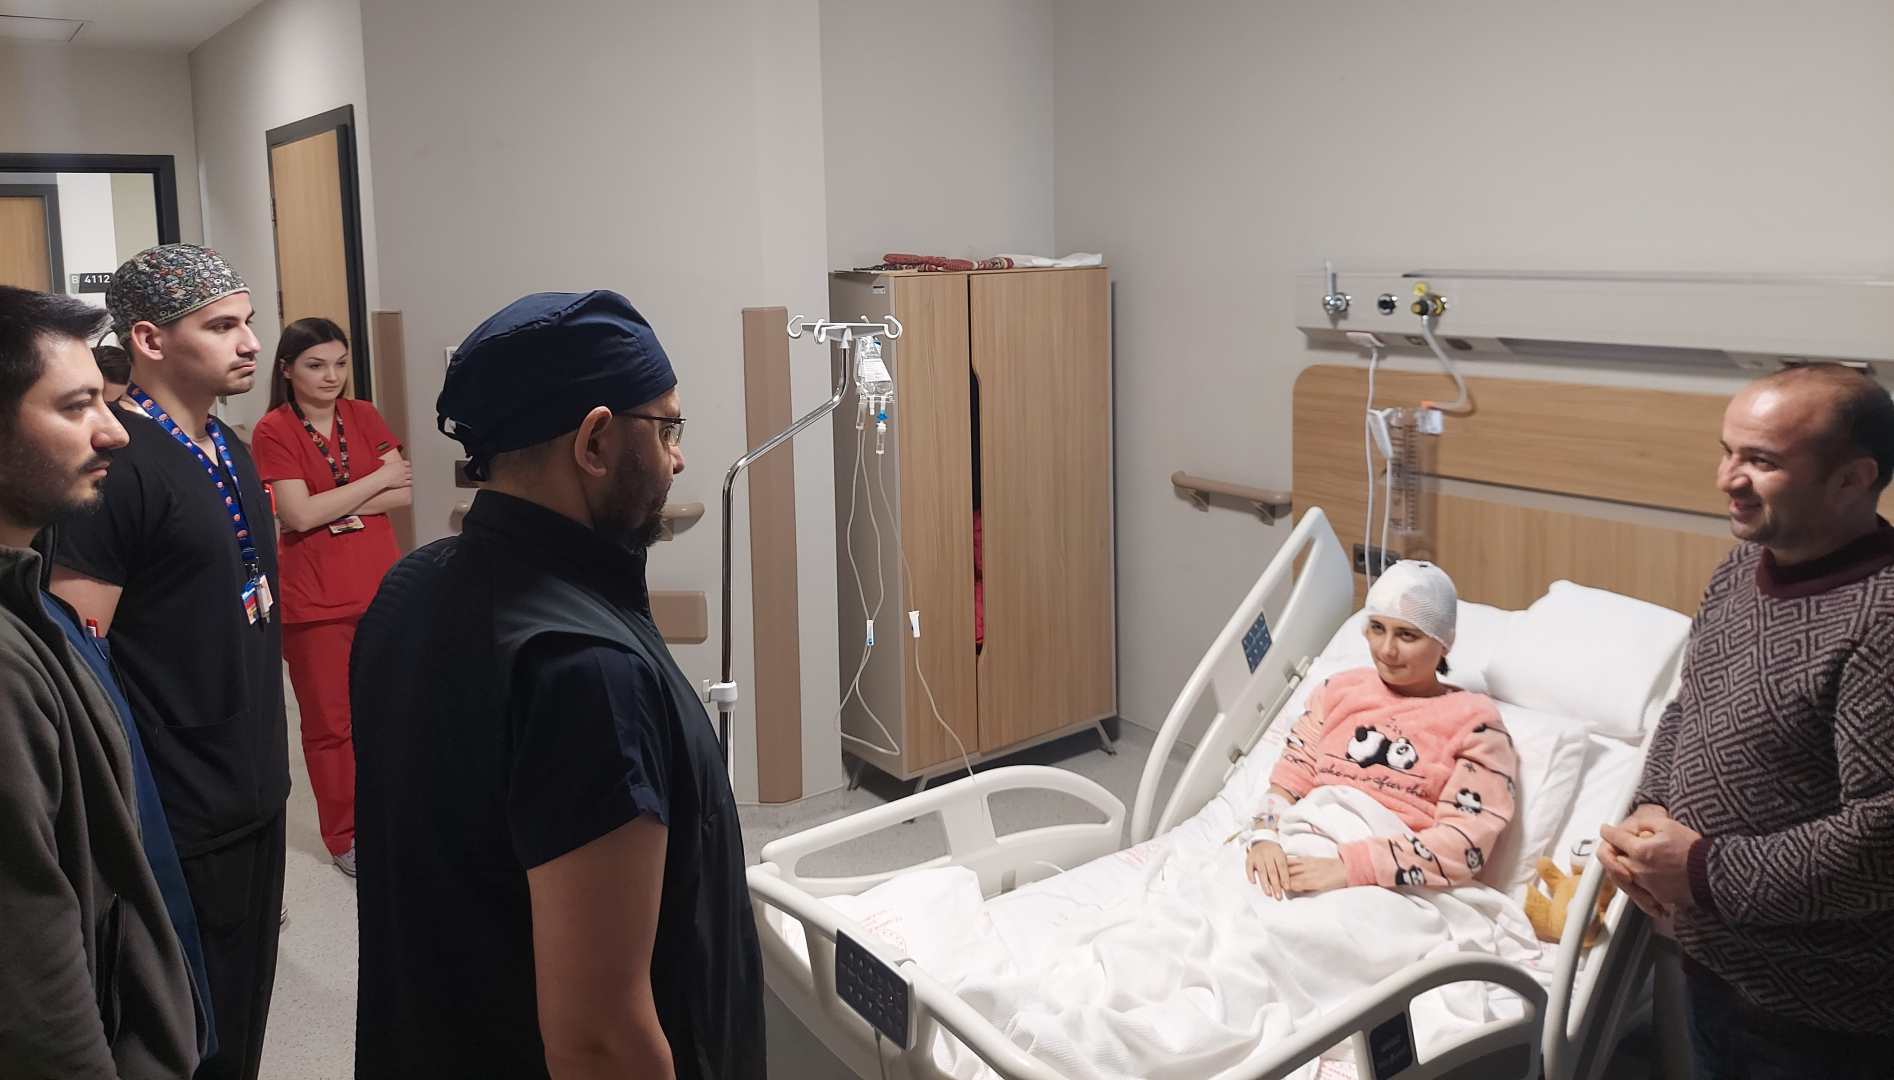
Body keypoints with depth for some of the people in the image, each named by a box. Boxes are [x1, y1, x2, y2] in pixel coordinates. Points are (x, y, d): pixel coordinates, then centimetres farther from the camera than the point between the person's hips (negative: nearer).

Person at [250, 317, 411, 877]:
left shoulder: (362, 416, 7)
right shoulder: (272, 432, -6)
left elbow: (403, 493, -1)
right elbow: (298, 516, -15)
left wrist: (329, 509, -13)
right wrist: (375, 480, -10)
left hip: (382, 585, 4)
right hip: (316, 598, -4)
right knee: (329, 722, 7)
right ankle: (343, 837, 21)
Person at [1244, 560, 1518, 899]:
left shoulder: (1474, 722, 4)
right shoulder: (1340, 690, 18)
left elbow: (1466, 842, -7)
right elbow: (1290, 778, 12)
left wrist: (1350, 868, -19)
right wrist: (1264, 837, -10)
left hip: (1392, 886, -4)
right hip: (1302, 857, 4)